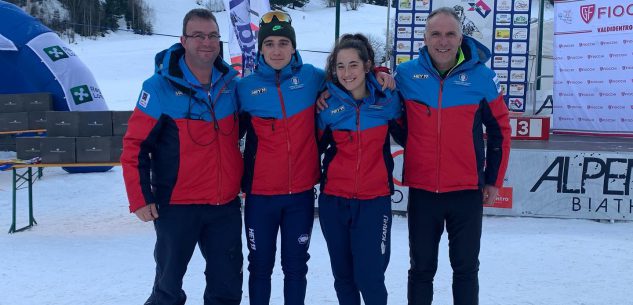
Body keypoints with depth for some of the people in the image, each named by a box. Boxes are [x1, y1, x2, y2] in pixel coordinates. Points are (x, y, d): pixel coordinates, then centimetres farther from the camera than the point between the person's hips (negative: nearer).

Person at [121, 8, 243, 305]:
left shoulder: (230, 82, 3)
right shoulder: (160, 86, -11)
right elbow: (135, 145, -9)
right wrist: (140, 198, -12)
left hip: (226, 205, 4)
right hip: (177, 205, -4)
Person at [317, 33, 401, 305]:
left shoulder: (387, 100, -2)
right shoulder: (327, 104, -2)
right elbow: (315, 146, 7)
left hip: (374, 201, -1)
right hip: (333, 201, 2)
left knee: (369, 277, -6)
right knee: (343, 275, 11)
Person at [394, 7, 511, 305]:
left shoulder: (481, 76, -4)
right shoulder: (405, 74, -3)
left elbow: (500, 129, 5)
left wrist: (494, 180, 6)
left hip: (468, 191, 0)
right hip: (421, 190, 1)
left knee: (466, 268, 12)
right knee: (421, 269, 13)